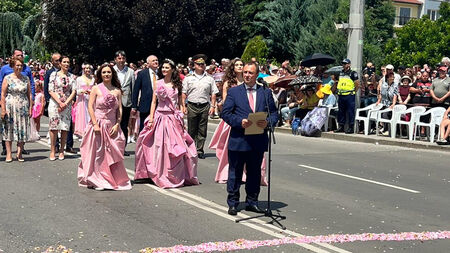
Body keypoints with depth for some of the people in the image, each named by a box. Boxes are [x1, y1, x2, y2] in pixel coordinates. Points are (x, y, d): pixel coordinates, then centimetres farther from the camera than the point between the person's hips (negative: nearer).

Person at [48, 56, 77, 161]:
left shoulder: (72, 76, 8)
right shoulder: (54, 74, 3)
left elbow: (74, 91, 2)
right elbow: (50, 91, -2)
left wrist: (65, 103, -9)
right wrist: (60, 102, -11)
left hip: (67, 104, 2)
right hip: (55, 104, -2)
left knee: (65, 128, 1)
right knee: (54, 127, -5)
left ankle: (62, 150, 9)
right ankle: (52, 150, 1)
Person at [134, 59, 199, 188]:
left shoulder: (177, 85, 5)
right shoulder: (158, 84, 5)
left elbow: (180, 103, 7)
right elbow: (154, 102, 6)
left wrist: (181, 117, -1)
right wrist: (151, 118, -3)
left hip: (173, 118, 0)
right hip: (160, 117, 1)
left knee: (175, 147, -3)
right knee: (159, 147, 4)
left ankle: (176, 176, 7)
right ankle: (161, 176, 16)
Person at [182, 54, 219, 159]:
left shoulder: (209, 78, 9)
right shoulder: (188, 78, 6)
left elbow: (213, 94, 9)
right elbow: (184, 93, 6)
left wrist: (212, 106, 1)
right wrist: (184, 106, -1)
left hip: (204, 106, 1)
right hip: (192, 106, -1)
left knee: (202, 130, 3)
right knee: (191, 130, 4)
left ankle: (200, 150, 10)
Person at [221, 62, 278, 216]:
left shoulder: (266, 92, 8)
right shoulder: (233, 92, 3)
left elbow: (274, 113, 7)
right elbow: (225, 113, -2)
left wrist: (268, 122, -14)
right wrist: (240, 122, -18)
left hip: (258, 141, 2)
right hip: (238, 140, -2)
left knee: (255, 173, 12)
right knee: (235, 173, 5)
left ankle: (252, 202, 24)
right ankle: (232, 203, 14)